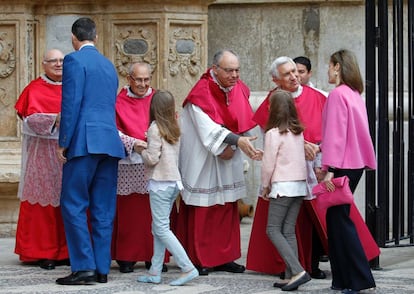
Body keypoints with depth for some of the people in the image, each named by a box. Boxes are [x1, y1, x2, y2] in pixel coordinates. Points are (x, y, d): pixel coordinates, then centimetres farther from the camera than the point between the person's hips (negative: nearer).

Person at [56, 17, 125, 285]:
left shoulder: (74, 60, -4)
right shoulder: (109, 65, 19)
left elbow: (71, 103, -11)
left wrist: (63, 143, -9)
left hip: (85, 142, -7)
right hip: (110, 142, 7)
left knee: (74, 205, -4)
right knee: (103, 209, 7)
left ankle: (84, 267, -9)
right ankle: (102, 268, 7)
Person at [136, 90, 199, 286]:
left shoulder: (155, 128, -11)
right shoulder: (174, 129, 10)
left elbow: (152, 158, -16)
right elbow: (172, 155, 12)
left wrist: (141, 150, 2)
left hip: (160, 183, -8)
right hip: (173, 181, 8)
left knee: (162, 229, -6)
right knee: (159, 228, 12)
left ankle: (188, 268, -12)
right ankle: (155, 272, 12)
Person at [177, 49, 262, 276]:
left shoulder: (240, 90, 3)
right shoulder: (201, 93, -18)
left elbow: (242, 124, 5)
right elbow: (209, 129, -27)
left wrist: (232, 147, -11)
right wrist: (237, 140, -37)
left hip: (228, 162, 7)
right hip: (202, 162, -7)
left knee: (227, 208, 9)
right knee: (202, 211, -3)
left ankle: (224, 257, 16)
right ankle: (198, 260, 5)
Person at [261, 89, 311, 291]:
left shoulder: (274, 133, -12)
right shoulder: (298, 132, 9)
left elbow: (268, 164, -10)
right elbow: (302, 159, 12)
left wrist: (265, 187, 6)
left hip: (283, 186, -7)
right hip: (300, 184, 7)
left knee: (273, 230, -1)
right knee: (289, 231, 9)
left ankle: (297, 271, -16)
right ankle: (291, 276, 4)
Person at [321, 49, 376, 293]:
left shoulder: (338, 94, -13)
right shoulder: (355, 94, 13)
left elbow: (336, 133, -19)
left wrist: (330, 168, -21)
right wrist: (322, 147, 27)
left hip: (342, 165, -9)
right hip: (356, 163, 9)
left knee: (339, 219, -6)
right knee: (337, 217, 13)